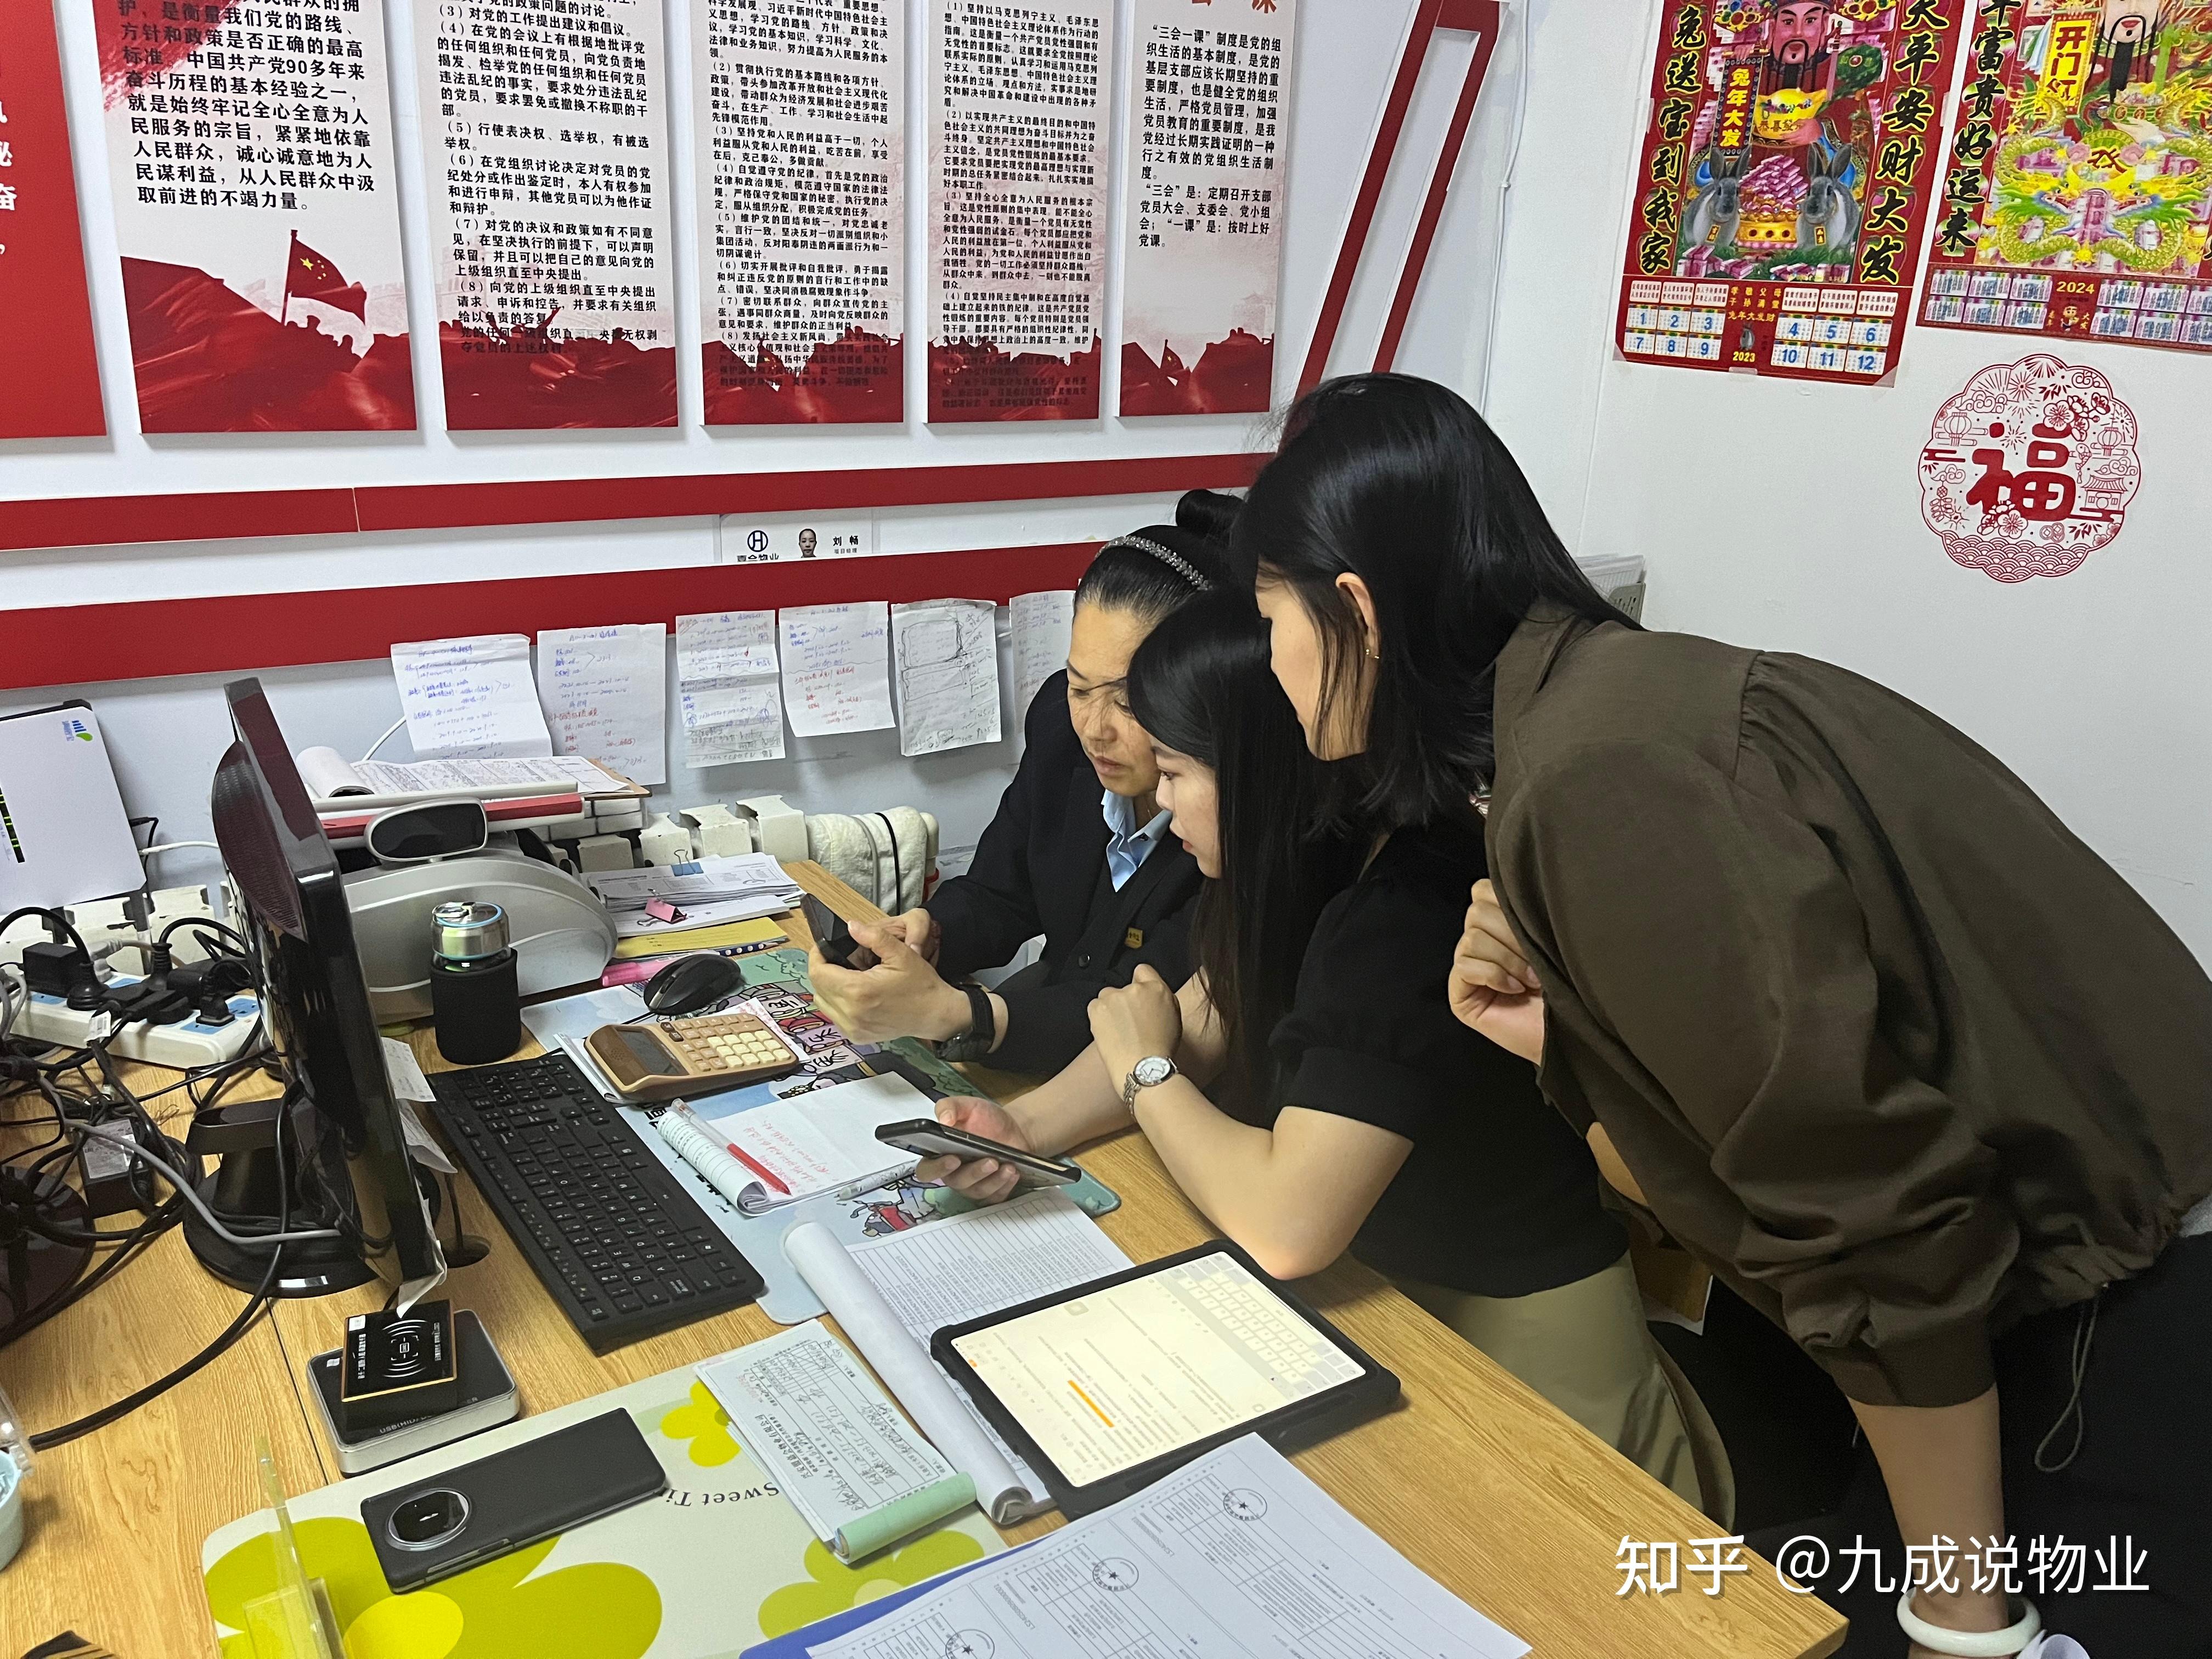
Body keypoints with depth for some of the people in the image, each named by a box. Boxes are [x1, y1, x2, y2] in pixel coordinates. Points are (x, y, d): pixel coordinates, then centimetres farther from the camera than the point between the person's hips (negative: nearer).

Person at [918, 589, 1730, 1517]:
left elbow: (1285, 1228, -35)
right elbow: (1198, 1031, 7)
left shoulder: (1400, 926, -31)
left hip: (1510, 1342, -7)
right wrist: (1026, 1126, -10)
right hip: (1386, 1289, 8)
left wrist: (1144, 1069, -18)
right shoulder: (1307, 873, -4)